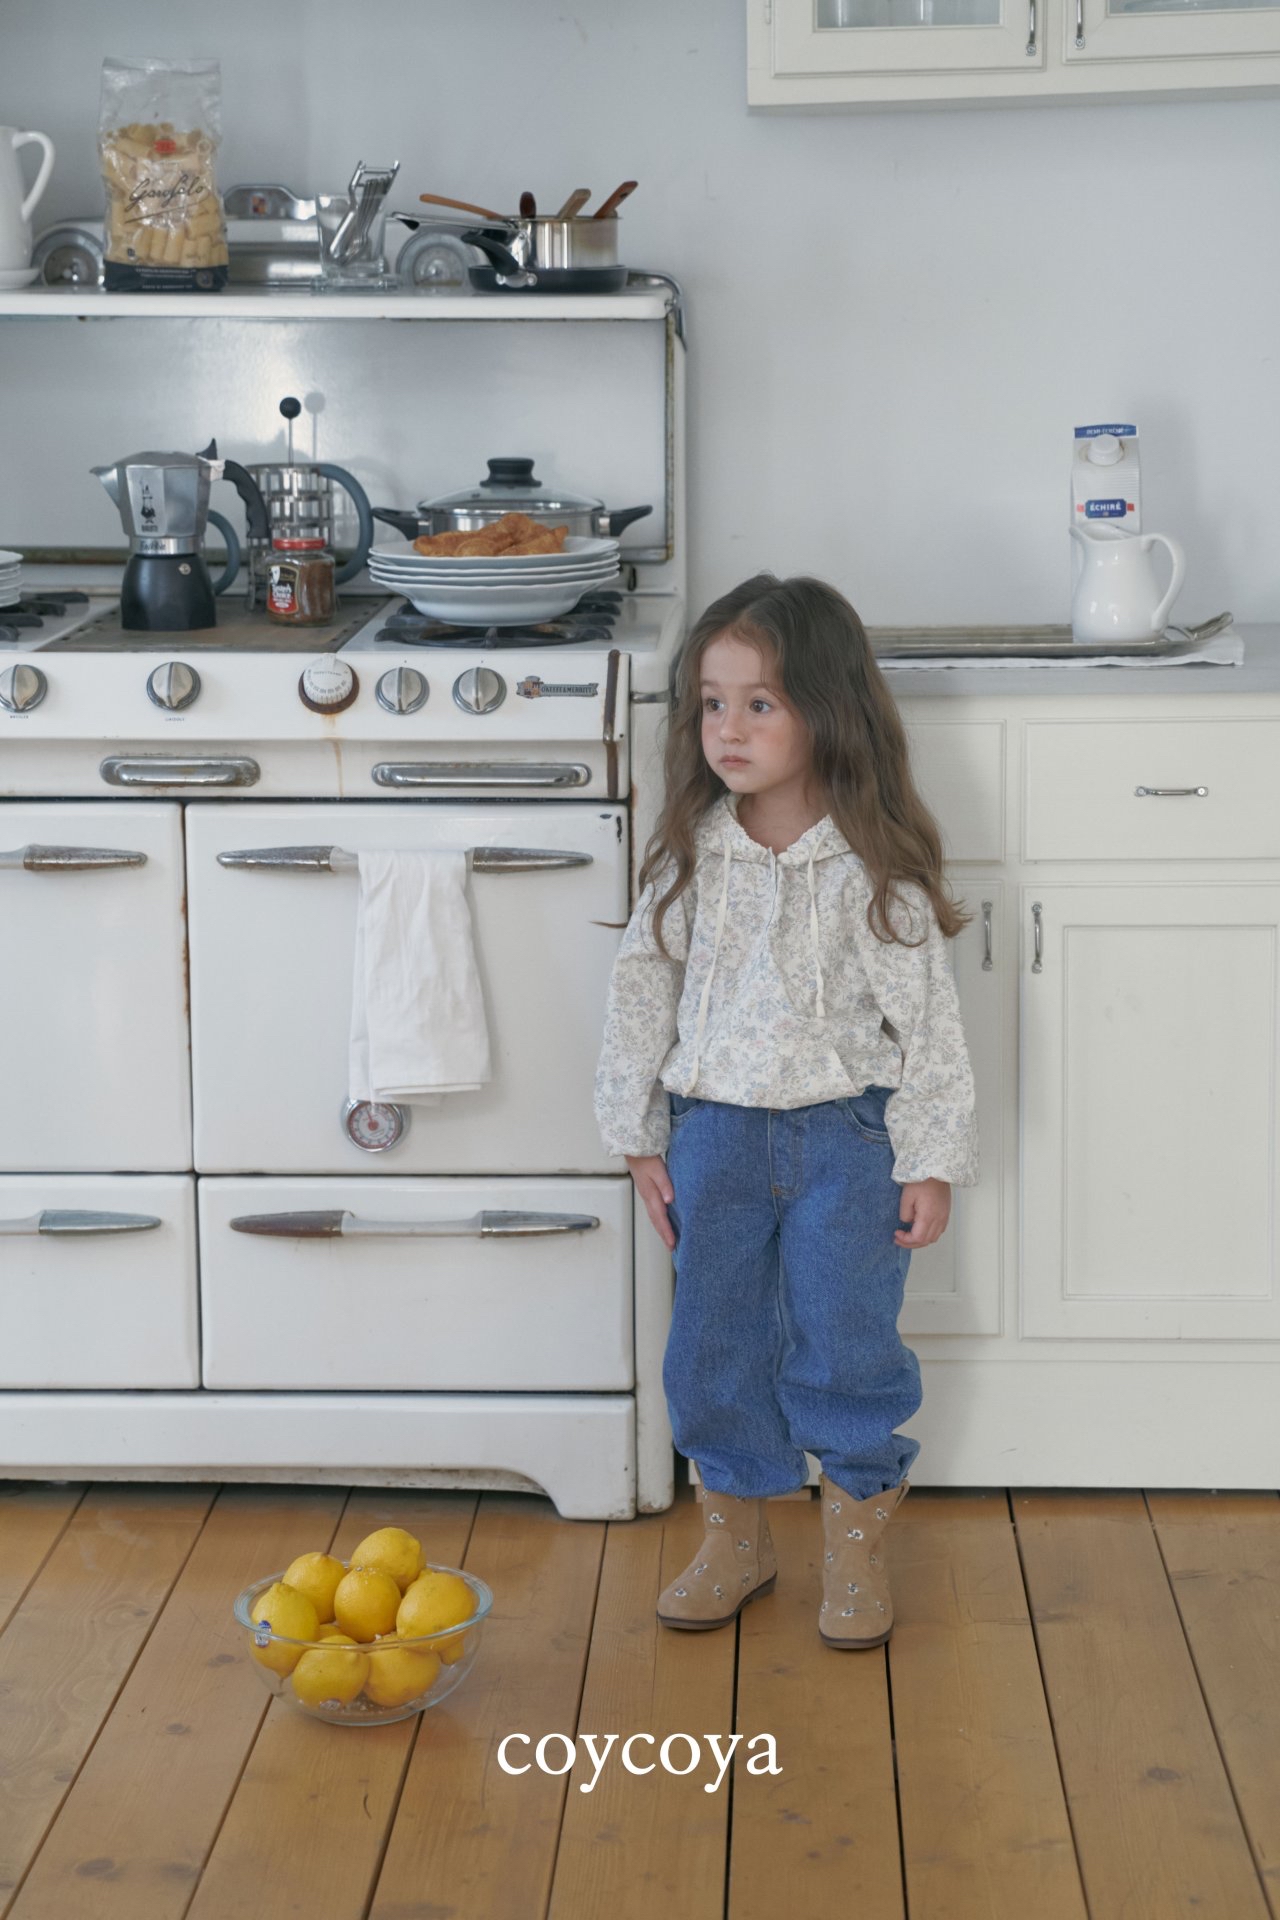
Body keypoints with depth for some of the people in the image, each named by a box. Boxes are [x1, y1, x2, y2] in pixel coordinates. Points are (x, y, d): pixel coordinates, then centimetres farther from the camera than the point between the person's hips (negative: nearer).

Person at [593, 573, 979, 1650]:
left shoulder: (875, 864, -11)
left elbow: (927, 1017, -7)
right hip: (715, 1133, 3)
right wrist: (639, 1137, 5)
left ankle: (858, 1541, 23)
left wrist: (932, 1162, -8)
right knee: (716, 1343, 11)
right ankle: (736, 1534, 29)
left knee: (845, 1343, 4)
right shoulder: (692, 855, -3)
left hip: (846, 1135, -3)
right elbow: (644, 987, 5)